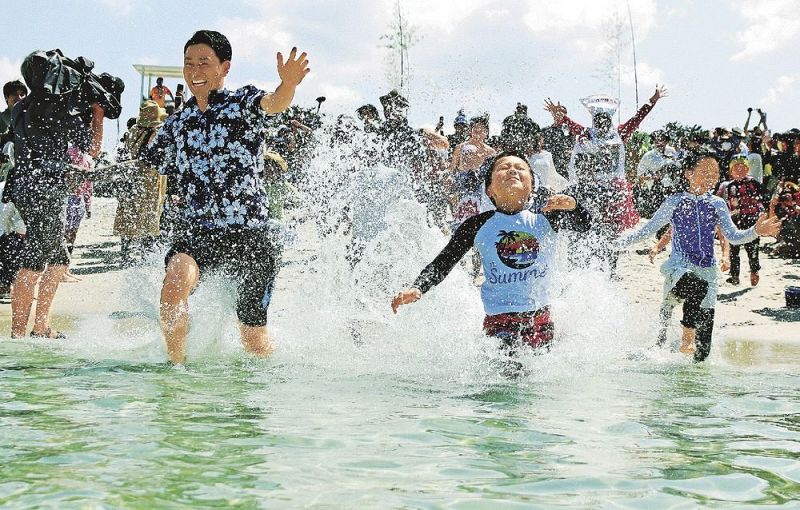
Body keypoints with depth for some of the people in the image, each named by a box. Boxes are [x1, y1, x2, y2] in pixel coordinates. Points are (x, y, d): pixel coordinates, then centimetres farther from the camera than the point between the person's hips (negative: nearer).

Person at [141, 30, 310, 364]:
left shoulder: (243, 103, 0)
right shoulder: (176, 125, 13)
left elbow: (273, 103, -25)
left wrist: (288, 85, -48)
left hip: (250, 235, -2)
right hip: (198, 233, 2)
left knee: (254, 341, 4)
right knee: (175, 282, -32)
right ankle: (176, 365, -14)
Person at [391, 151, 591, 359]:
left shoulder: (545, 219, 3)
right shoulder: (478, 226, 0)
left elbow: (585, 225, -4)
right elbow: (443, 263, 0)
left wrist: (572, 206, -26)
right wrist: (416, 288, -16)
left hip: (541, 318, 3)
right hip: (498, 321, -3)